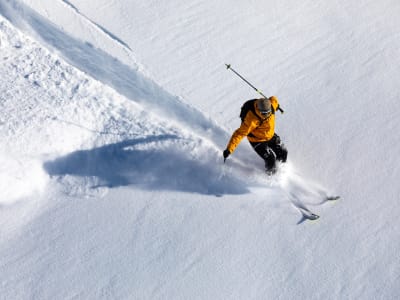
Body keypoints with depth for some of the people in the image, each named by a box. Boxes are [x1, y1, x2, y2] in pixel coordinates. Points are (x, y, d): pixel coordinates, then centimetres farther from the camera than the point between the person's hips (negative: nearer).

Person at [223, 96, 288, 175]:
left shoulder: (271, 104, -21)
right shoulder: (251, 119, -39)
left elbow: (273, 98, 5)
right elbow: (240, 133, -38)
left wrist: (276, 104, 30)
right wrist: (229, 149, -43)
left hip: (271, 136, 7)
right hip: (257, 141, -6)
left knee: (283, 152, 12)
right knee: (271, 160, -14)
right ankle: (270, 175, 19)